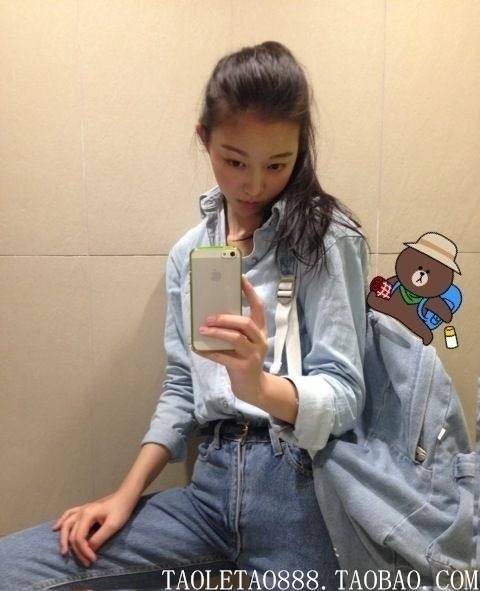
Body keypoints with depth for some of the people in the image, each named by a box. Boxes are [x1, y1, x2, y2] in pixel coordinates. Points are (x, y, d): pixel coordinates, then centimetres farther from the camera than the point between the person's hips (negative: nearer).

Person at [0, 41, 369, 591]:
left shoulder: (328, 238, -7)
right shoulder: (188, 254, 7)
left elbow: (343, 394, -12)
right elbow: (181, 389, 10)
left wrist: (258, 385, -33)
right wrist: (127, 495, 1)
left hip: (297, 487, -3)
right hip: (212, 483, 4)